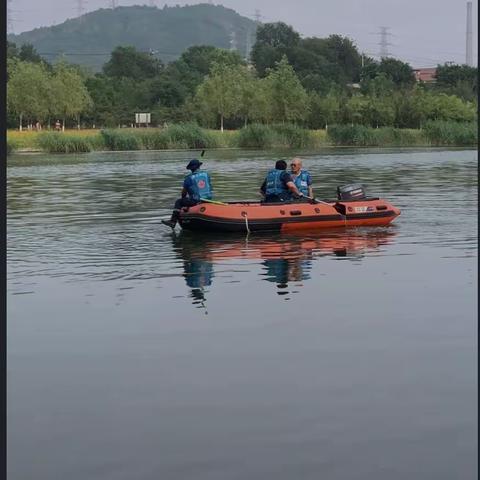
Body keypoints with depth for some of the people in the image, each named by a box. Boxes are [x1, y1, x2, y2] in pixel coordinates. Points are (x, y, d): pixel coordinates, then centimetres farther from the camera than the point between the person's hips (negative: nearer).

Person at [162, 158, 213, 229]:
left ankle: (173, 221, 7)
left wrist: (183, 197, 23)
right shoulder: (206, 174, 5)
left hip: (196, 201, -6)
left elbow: (184, 192, 3)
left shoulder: (189, 178, -7)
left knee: (178, 202, 11)